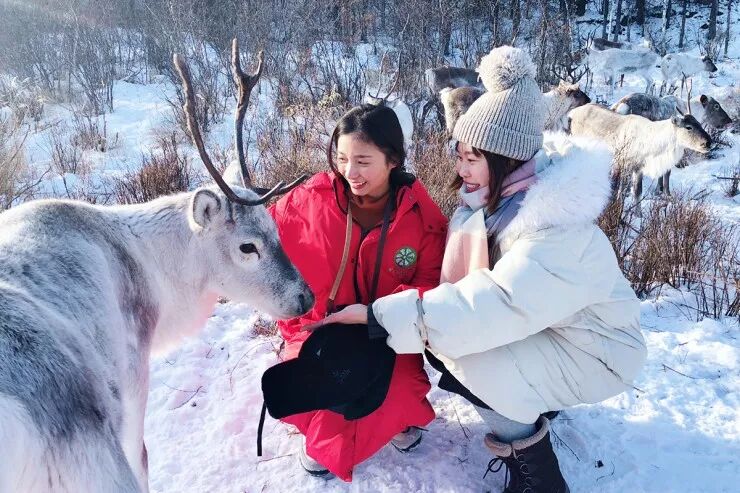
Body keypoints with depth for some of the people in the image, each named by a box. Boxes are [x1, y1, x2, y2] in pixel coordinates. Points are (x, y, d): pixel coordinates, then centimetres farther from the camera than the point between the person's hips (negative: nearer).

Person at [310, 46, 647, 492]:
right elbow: (462, 277, -1)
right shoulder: (499, 197, -6)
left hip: (593, 350, -8)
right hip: (540, 324, 8)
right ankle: (530, 401, 15)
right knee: (442, 339, -5)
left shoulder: (558, 233, -32)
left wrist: (379, 316, -39)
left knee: (469, 358, -28)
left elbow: (495, 305, -40)